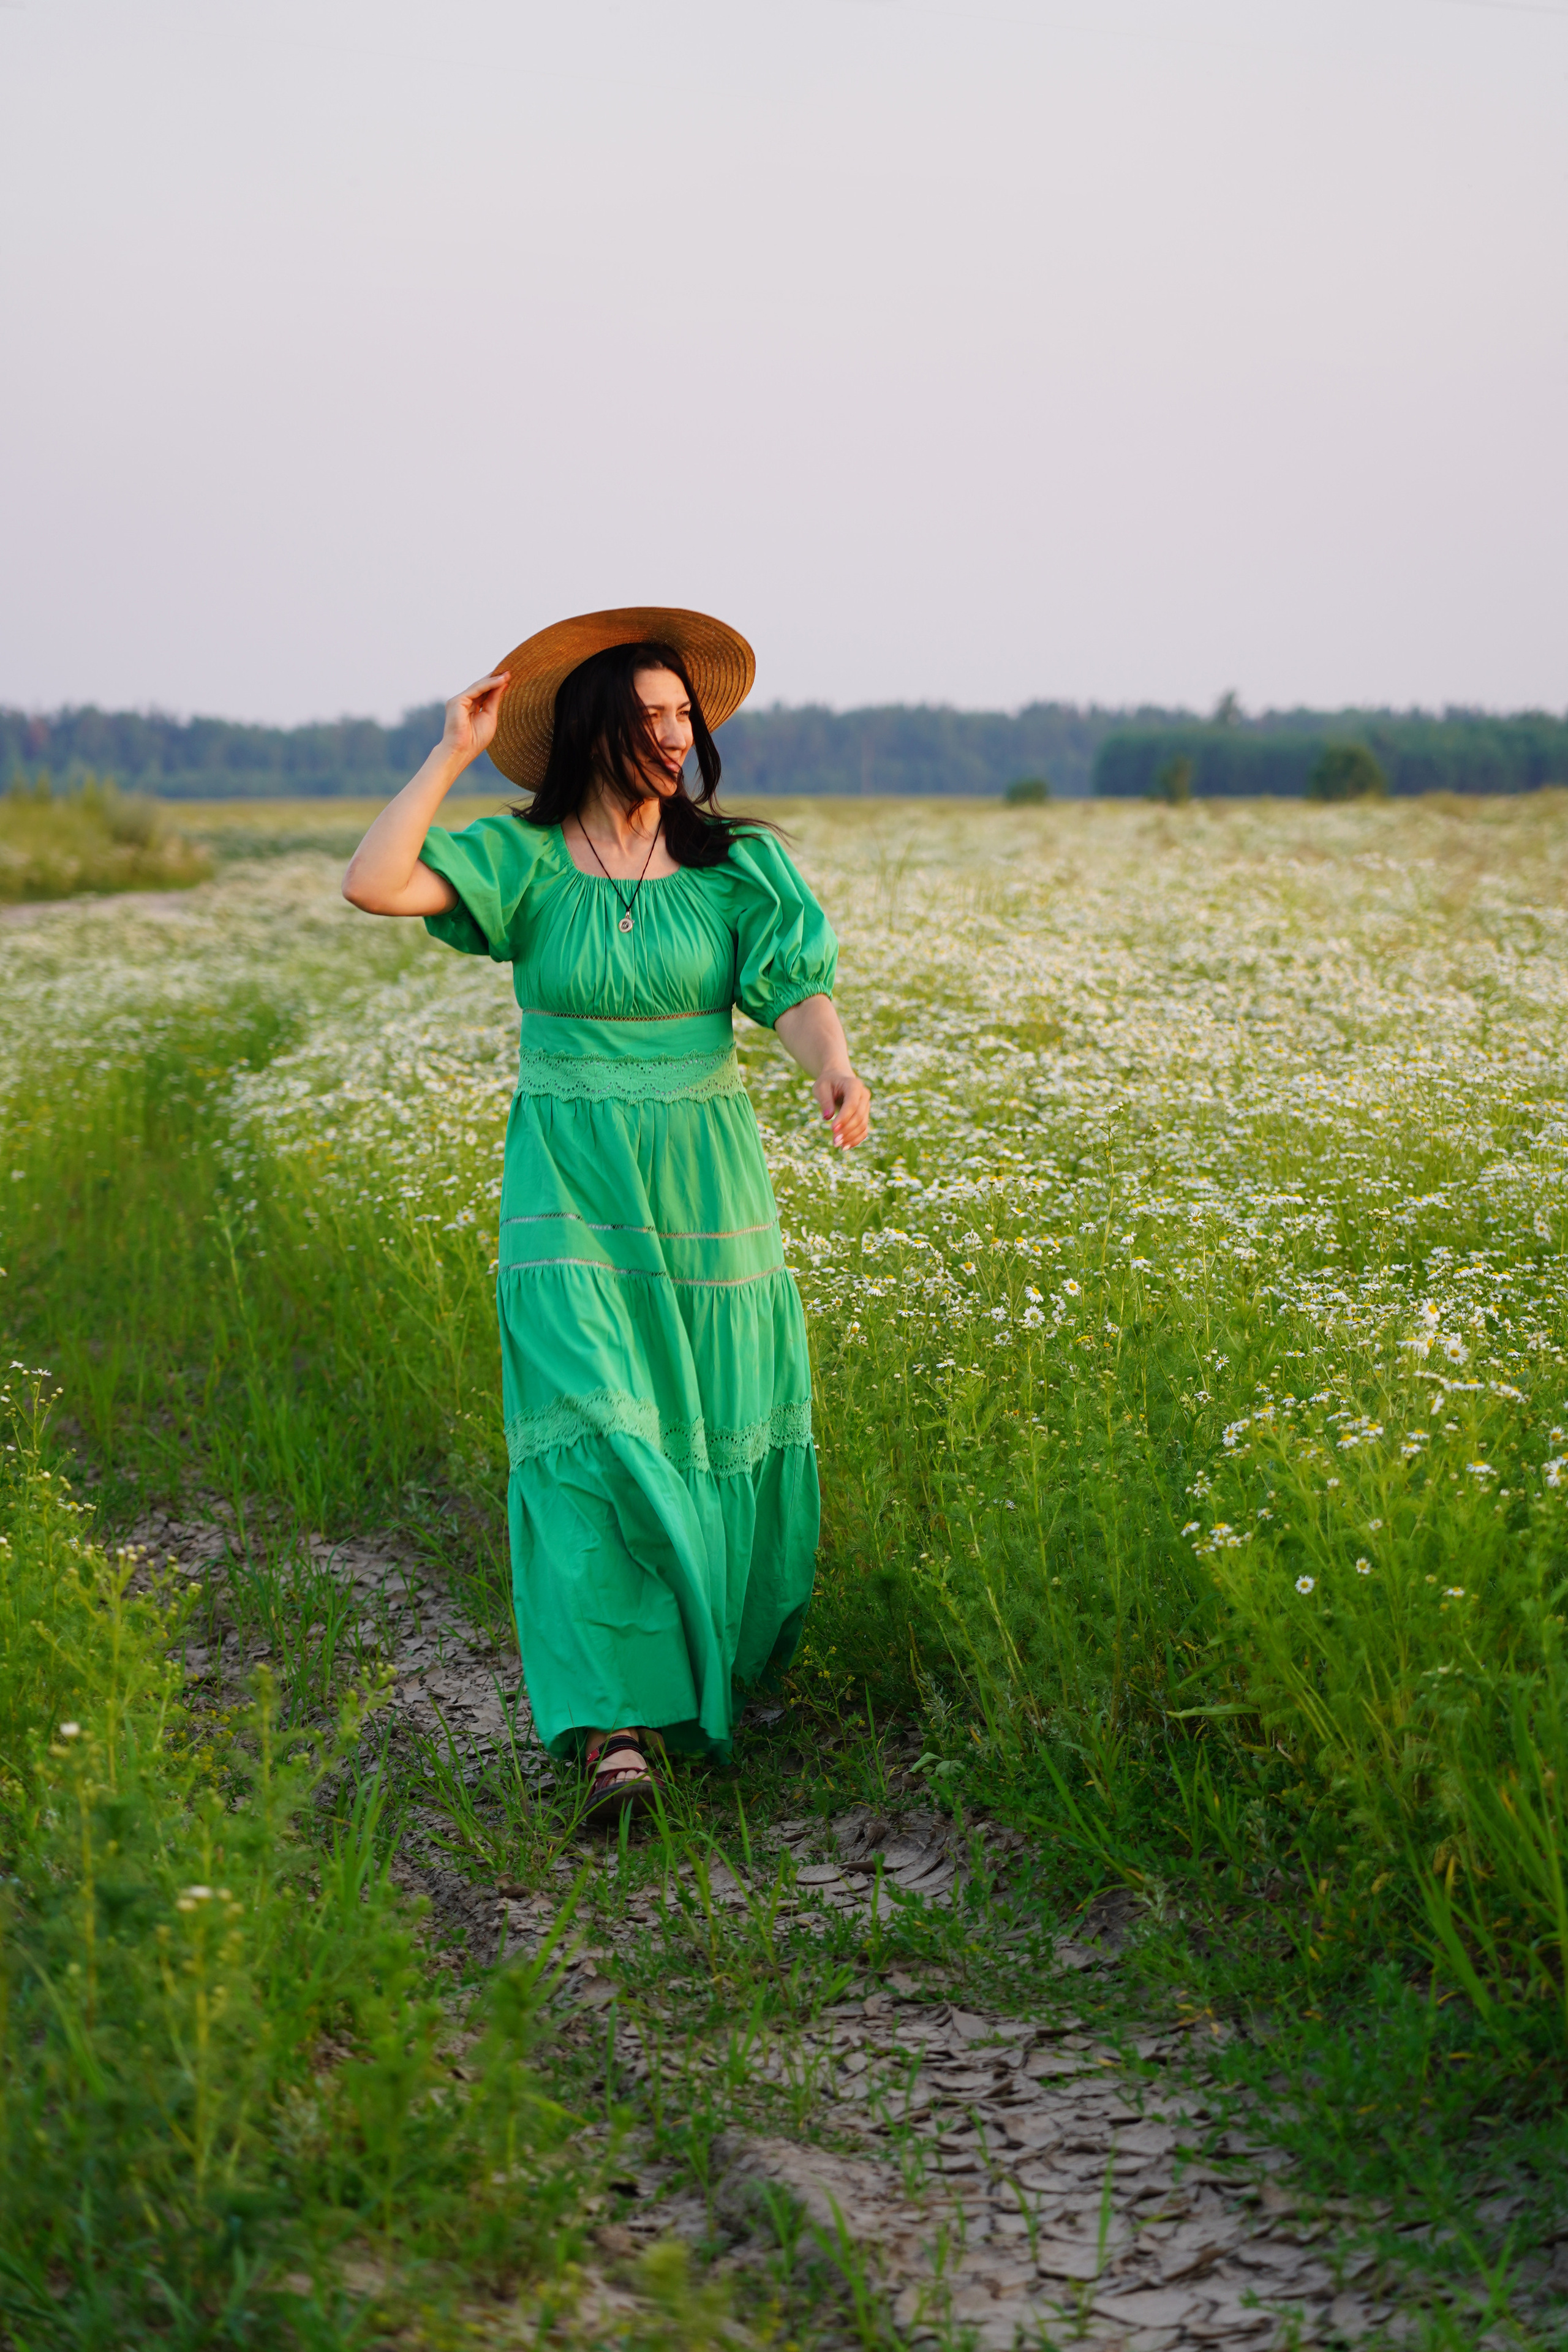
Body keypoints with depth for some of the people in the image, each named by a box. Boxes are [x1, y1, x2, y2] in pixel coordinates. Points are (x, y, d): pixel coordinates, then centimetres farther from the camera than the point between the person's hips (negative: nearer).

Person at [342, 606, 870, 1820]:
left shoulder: (735, 863, -1)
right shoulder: (523, 862, -4)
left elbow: (798, 992, -13)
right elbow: (372, 885, -17)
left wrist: (837, 1072, -34)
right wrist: (453, 756, -14)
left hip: (707, 1183, 2)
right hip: (570, 1189, -2)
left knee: (717, 1429, 10)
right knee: (592, 1433, -12)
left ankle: (728, 1662, 35)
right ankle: (620, 1724, -13)